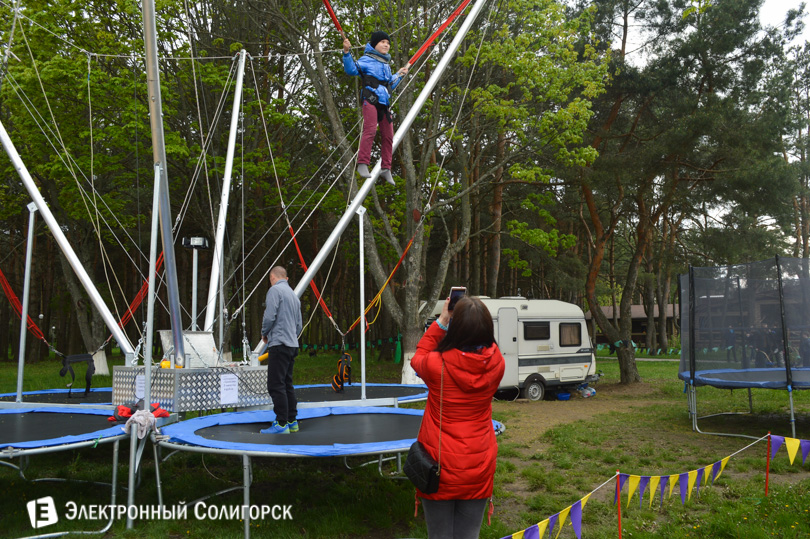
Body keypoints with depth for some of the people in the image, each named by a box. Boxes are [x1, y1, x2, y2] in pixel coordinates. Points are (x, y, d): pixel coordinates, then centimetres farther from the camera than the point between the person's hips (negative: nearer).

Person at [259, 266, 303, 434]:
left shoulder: (275, 290, -6)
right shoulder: (294, 295, 20)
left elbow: (269, 316, -14)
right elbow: (299, 325, 22)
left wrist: (264, 334, 2)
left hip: (279, 344, -9)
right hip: (292, 345, 9)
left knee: (276, 385, -7)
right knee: (287, 384, 13)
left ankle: (282, 424, -8)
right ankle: (292, 422, 16)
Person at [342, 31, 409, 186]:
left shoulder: (386, 64, 27)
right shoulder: (367, 60, 3)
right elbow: (351, 69, -13)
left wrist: (399, 75, 32)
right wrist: (346, 53, -26)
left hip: (384, 103, 7)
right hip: (371, 99, -7)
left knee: (388, 135, 3)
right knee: (370, 130, -22)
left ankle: (386, 168, 8)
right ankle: (362, 163, -22)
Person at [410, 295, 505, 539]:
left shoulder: (437, 365, -18)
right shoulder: (496, 364, -11)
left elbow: (417, 359, 6)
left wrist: (440, 323, 5)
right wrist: (475, 318, 5)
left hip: (440, 468, -2)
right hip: (479, 469, 3)